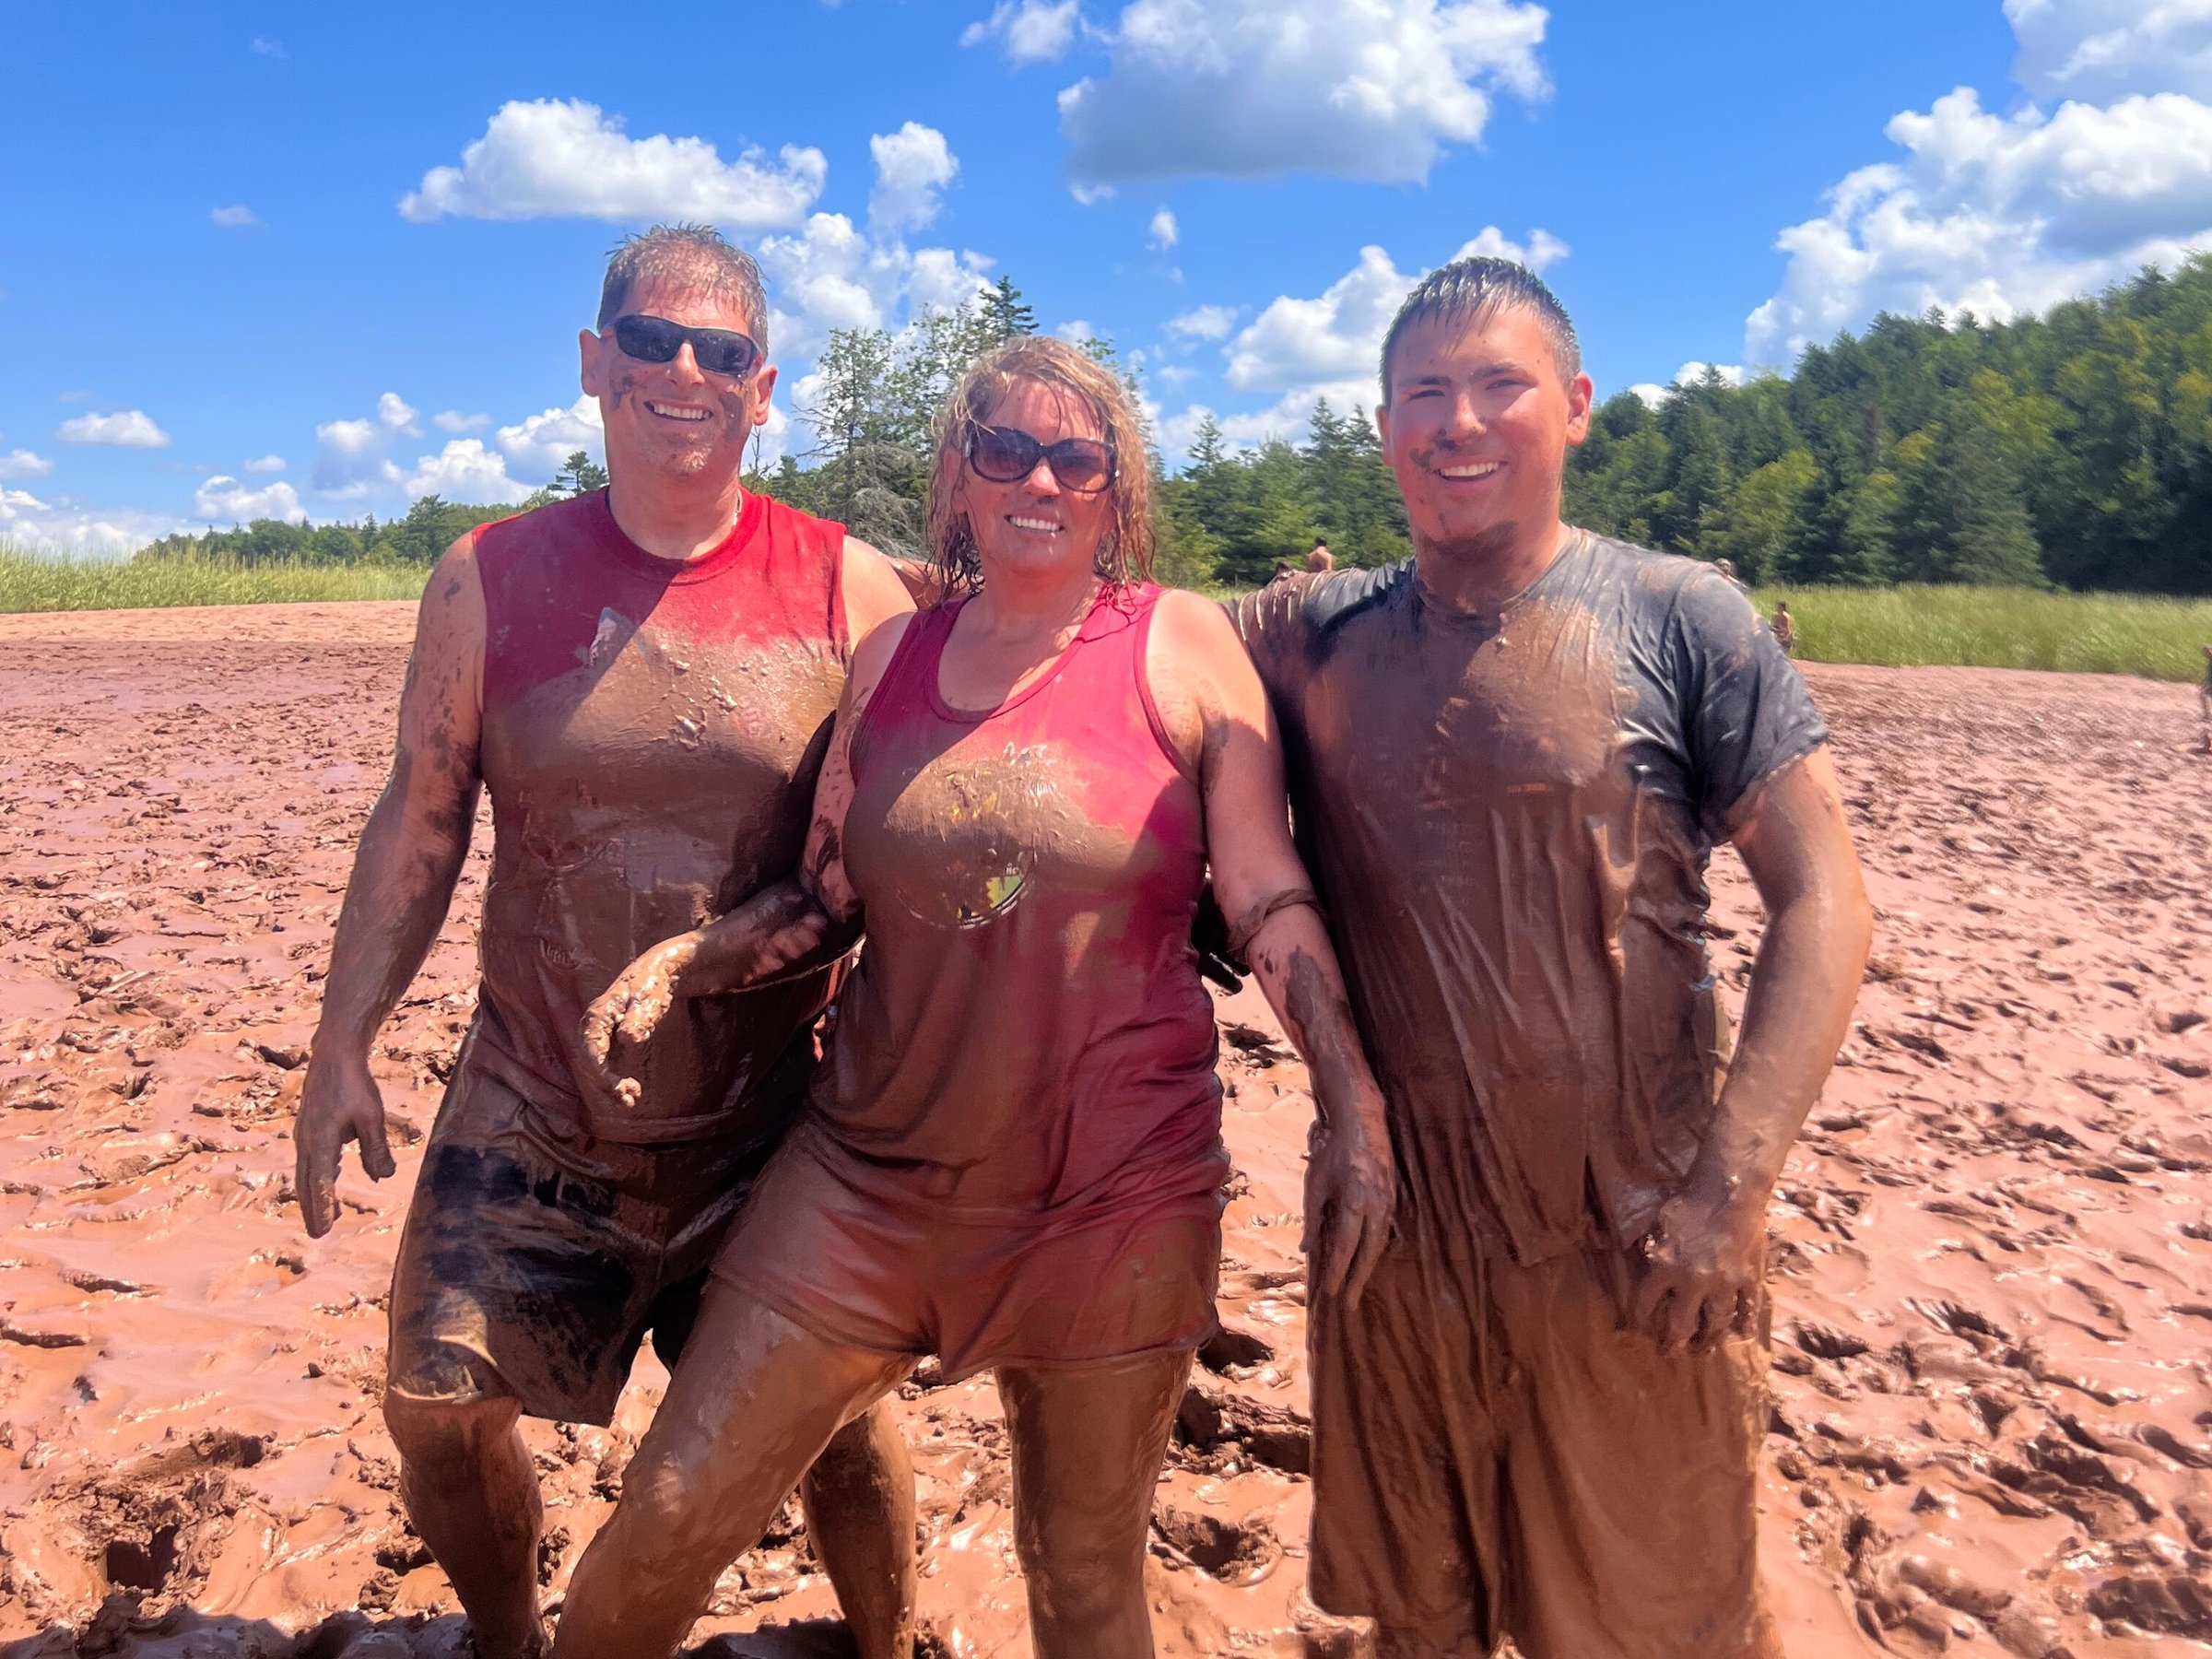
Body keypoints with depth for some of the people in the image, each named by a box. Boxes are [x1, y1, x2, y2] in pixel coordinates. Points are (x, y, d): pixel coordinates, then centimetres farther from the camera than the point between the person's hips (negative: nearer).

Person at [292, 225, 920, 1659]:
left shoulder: (850, 590, -7)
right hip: (533, 1109, 2)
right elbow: (417, 825, 3)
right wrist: (343, 1045, 1)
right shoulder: (492, 578, -1)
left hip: (772, 1121, -1)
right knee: (439, 1406, 6)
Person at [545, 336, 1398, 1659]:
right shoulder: (896, 653, 6)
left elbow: (1271, 900, -6)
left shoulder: (1181, 646, -4)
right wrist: (685, 964, -5)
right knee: (669, 1518, 6)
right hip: (875, 1170, 3)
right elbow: (829, 899, 10)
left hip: (1113, 1195, -2)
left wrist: (1354, 1108, -14)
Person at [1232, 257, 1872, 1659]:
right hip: (1389, 1219, 3)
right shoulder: (1317, 632, 3)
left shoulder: (1677, 617, -6)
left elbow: (1821, 900, -9)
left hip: (1622, 1236, -3)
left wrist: (1730, 1189, -18)